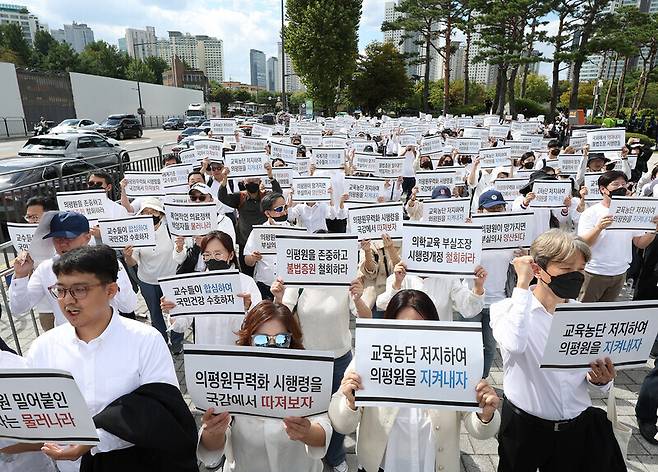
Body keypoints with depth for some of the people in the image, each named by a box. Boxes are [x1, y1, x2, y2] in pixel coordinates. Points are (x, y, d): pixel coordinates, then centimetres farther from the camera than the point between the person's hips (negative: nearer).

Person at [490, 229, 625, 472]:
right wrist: (523, 284, -27)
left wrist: (601, 380, -16)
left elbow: (596, 382, 9)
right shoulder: (507, 308, -12)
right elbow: (515, 343, -36)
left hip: (580, 427, 4)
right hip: (525, 427, -3)